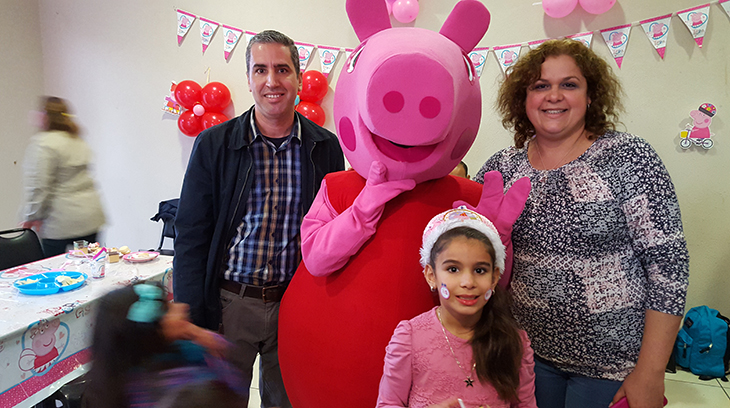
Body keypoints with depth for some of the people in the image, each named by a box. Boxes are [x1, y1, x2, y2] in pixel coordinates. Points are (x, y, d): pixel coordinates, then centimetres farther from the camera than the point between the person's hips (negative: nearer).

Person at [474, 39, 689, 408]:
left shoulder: (628, 158, -12)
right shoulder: (503, 166, -2)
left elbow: (669, 265, -13)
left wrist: (650, 375, -14)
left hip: (612, 363, -3)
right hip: (528, 352, 3)